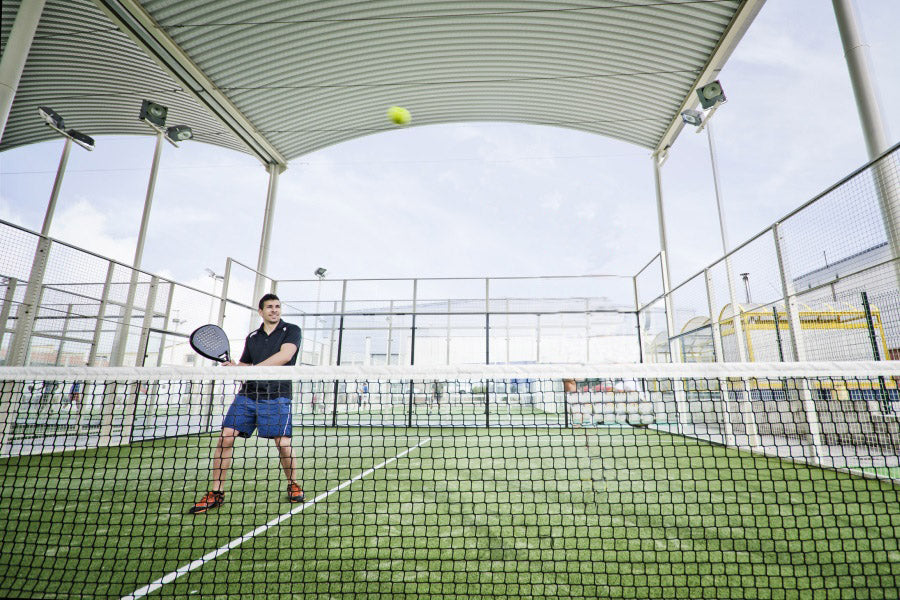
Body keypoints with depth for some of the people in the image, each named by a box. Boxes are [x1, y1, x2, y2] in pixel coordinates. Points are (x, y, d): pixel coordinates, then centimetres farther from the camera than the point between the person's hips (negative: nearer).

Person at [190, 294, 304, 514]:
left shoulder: (291, 330, 1)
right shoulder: (252, 337, 18)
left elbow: (285, 356, -15)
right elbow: (244, 364, 24)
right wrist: (234, 367, -1)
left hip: (276, 396, -5)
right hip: (247, 394, 5)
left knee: (283, 443, -10)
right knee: (225, 437, -3)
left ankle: (293, 485, 16)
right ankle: (216, 493, 12)